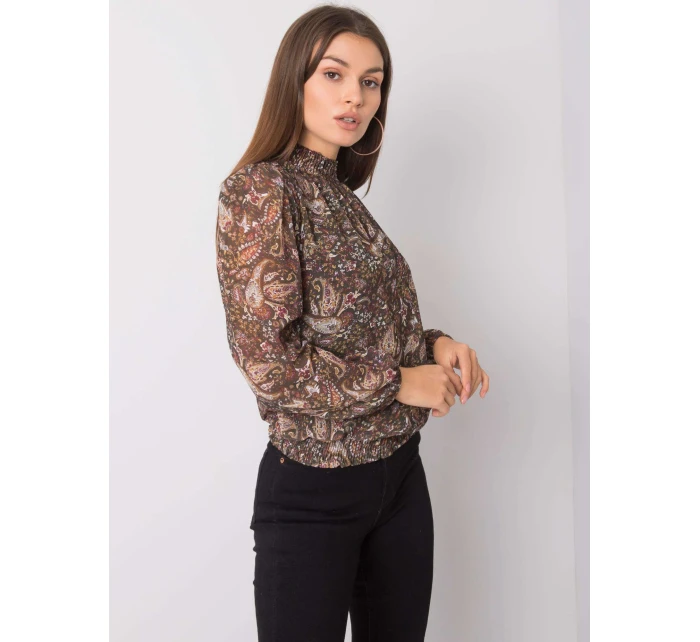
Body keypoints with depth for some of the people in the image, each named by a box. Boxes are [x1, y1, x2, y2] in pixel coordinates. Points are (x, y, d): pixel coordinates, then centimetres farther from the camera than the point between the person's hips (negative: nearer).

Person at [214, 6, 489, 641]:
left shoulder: (343, 197, 9)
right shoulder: (261, 189, -14)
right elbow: (267, 359, -21)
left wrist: (433, 344, -3)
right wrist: (397, 383, -14)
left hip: (400, 473, 7)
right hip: (313, 491, -7)